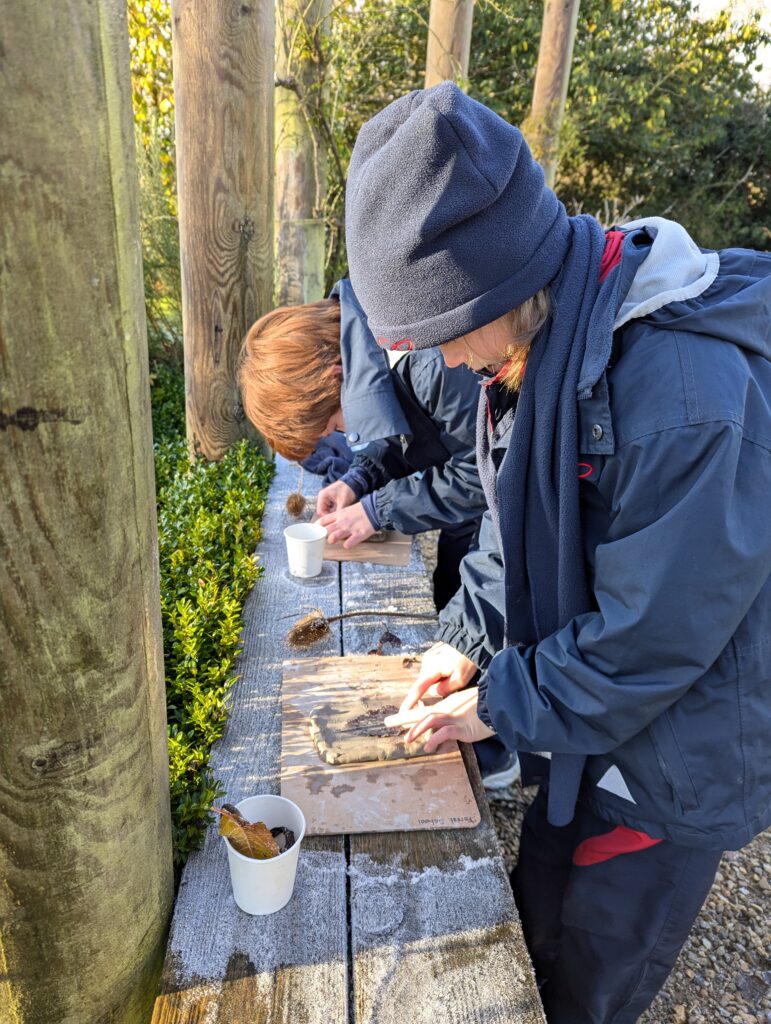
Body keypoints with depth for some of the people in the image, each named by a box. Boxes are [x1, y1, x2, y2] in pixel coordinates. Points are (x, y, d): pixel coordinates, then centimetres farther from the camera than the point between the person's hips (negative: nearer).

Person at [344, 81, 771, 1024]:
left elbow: (651, 635, -26)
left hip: (670, 761, -7)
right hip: (579, 722, 7)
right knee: (535, 922, 28)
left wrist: (499, 703, -15)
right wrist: (467, 639, -3)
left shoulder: (684, 393, -33)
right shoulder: (537, 341, -5)